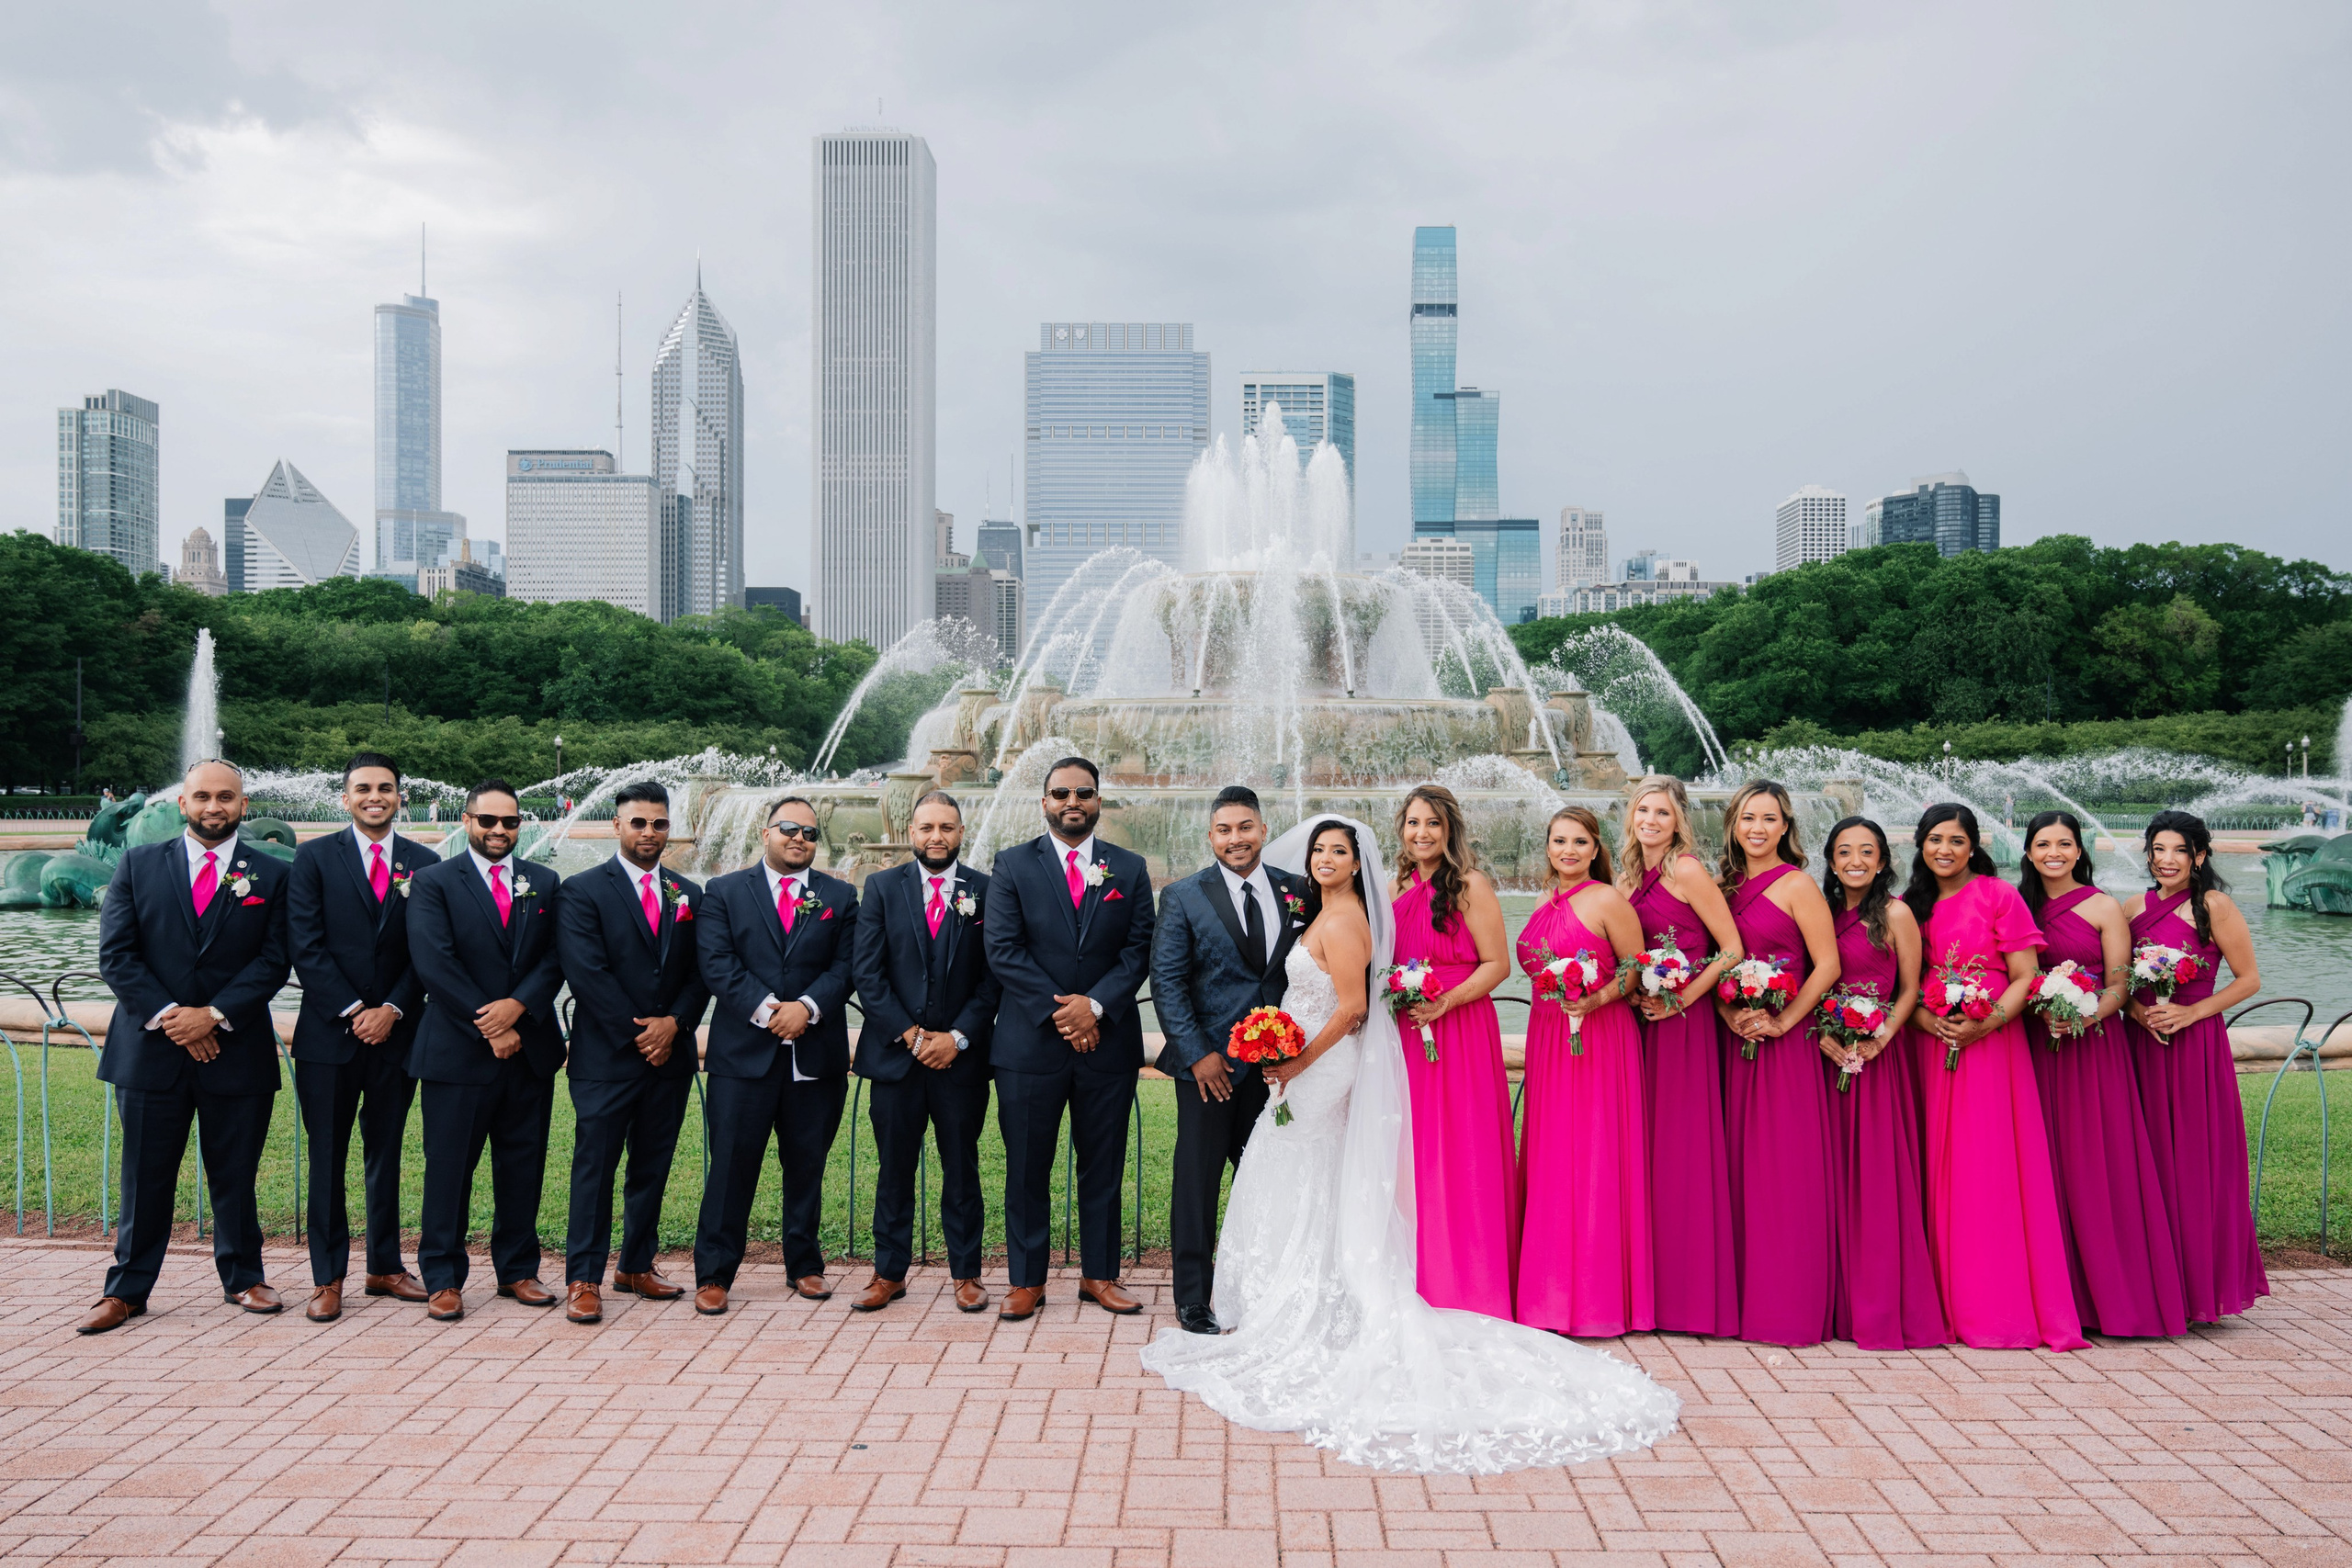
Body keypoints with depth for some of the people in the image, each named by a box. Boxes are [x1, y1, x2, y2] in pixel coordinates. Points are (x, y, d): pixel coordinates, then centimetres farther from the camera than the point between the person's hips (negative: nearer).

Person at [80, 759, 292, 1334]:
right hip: (151, 1045, 0)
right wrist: (167, 1017, -10)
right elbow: (115, 953, 0)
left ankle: (243, 1279, 22)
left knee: (236, 1175, 9)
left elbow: (273, 961, -2)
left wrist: (214, 1015, -13)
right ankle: (127, 1290, 18)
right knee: (146, 1176, 7)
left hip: (236, 1046, 0)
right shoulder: (137, 865, 7)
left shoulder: (271, 875, 4)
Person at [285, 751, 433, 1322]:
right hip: (329, 1033, -2)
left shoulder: (424, 864, 6)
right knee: (328, 1158, 3)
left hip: (395, 1033, 2)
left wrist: (391, 1010, -8)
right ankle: (327, 1279, 11)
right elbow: (306, 947, -5)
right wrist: (353, 1012, -11)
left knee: (386, 1153, 11)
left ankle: (385, 1267, 21)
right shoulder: (315, 858, 2)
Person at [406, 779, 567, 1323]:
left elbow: (556, 959, 3)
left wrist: (517, 1006, -14)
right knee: (449, 1166, 2)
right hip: (457, 1049, -3)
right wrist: (489, 1027, -13)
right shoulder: (434, 882, 1)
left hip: (529, 1048, 4)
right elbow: (434, 963, -9)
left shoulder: (545, 883, 11)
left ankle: (517, 1271, 20)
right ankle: (443, 1279, 12)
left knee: (523, 1165, 9)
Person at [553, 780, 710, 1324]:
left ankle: (637, 1268, 23)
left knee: (653, 1168, 11)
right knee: (594, 1167, -2)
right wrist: (636, 1033, -13)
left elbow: (700, 973, 8)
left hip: (670, 1055, 5)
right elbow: (586, 973, -11)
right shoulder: (583, 891, -3)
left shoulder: (689, 896, 12)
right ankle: (583, 1280, 5)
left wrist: (674, 1022, -8)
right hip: (605, 1055, -5)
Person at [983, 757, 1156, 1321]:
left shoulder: (1130, 869, 8)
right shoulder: (1012, 866, 3)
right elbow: (1003, 950, -6)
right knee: (1026, 1169, 5)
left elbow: (1139, 950, 0)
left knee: (1103, 1168, 10)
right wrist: (1057, 1011, -13)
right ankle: (1026, 1280, 17)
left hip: (1108, 1039, 2)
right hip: (1030, 1041, -1)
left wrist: (1095, 1005, -14)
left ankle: (1099, 1276, 22)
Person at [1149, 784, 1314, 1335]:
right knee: (1197, 1181, 3)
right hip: (1209, 1062, -2)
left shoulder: (1296, 892, 6)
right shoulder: (1183, 897, -2)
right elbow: (1166, 982, -4)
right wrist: (1198, 1054, -10)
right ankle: (1193, 1299, 14)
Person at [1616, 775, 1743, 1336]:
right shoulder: (1628, 878, 13)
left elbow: (1733, 949, -10)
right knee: (1640, 1146, 6)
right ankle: (1649, 1288, 14)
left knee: (1680, 1147, -4)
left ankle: (1691, 1296, 5)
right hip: (1638, 1019, 7)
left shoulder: (1688, 872, -8)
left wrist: (1682, 1000, -14)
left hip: (1683, 1022, -7)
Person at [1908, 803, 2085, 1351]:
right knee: (1938, 1169, 2)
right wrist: (1926, 1018, -8)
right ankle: (1948, 1303, 9)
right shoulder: (1910, 905, 13)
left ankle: (2001, 1307, 1)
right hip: (1930, 1046, 4)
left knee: (1991, 1170, -6)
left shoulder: (1999, 896, 0)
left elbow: (2025, 977, -3)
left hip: (1991, 1045, -4)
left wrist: (1986, 1023, -16)